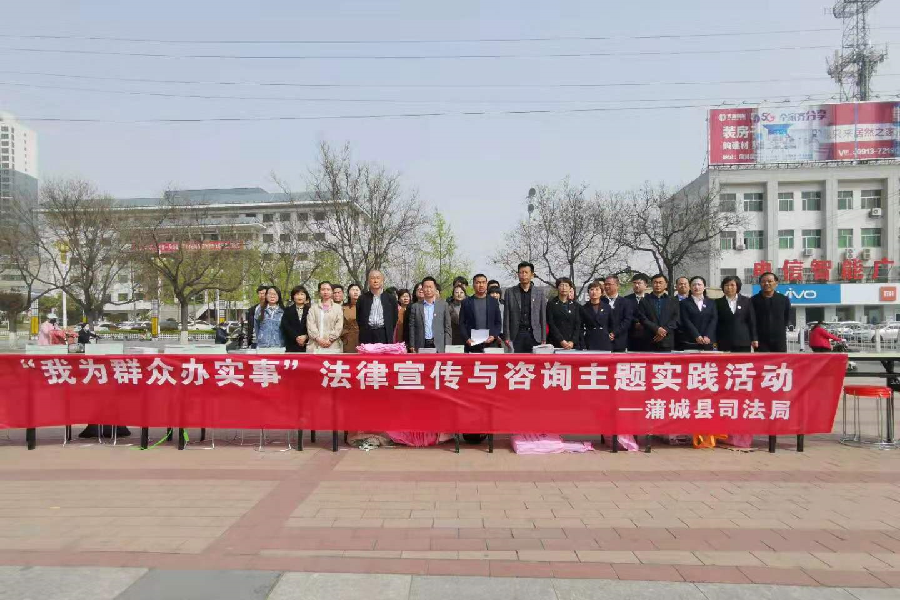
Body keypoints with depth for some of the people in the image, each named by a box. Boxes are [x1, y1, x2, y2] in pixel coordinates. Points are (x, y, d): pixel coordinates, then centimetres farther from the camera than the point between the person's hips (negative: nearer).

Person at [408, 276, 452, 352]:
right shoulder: (416, 306, 9)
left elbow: (448, 328, 6)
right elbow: (412, 328, 9)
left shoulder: (443, 305, 7)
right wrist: (412, 346, 2)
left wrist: (447, 348, -1)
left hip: (439, 347, 0)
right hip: (421, 346, 1)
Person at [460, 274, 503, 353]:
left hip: (490, 344, 1)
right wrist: (466, 339, -9)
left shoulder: (493, 301, 11)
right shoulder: (466, 302, 9)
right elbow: (462, 323, 6)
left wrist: (494, 336, -6)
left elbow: (498, 322, 10)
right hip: (471, 345, 0)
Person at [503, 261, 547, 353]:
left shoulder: (539, 293, 8)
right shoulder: (510, 292, 6)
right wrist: (507, 337, -3)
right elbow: (506, 317, 4)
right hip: (516, 335, 0)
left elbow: (543, 317, 7)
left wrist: (543, 339, 3)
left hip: (534, 335, 1)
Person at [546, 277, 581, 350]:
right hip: (555, 344, -2)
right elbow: (551, 325, -3)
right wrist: (561, 341, -12)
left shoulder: (575, 306, 13)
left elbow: (578, 326, 6)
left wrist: (572, 342, -9)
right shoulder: (551, 304, 5)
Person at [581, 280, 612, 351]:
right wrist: (583, 347, -4)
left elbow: (611, 325, 17)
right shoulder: (584, 309, 4)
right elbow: (581, 329, 3)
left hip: (605, 343, 1)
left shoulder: (607, 307, 9)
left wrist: (611, 335, 4)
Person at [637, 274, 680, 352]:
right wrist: (657, 329, -13)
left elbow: (676, 319, 5)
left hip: (667, 341, 1)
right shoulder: (644, 301, 9)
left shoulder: (674, 300, 13)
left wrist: (665, 330, -10)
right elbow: (642, 319, -1)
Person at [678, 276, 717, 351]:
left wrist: (707, 336, -10)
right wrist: (697, 336, -15)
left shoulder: (711, 303, 14)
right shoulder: (685, 303, 6)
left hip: (707, 342, 2)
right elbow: (686, 321, -4)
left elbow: (714, 320, 4)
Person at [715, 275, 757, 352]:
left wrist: (754, 338, 4)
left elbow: (752, 321, 9)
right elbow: (715, 322, 6)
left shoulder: (746, 301, 10)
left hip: (743, 342, 1)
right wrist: (714, 341, 0)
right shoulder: (718, 302, 7)